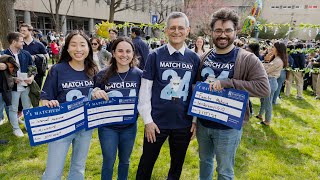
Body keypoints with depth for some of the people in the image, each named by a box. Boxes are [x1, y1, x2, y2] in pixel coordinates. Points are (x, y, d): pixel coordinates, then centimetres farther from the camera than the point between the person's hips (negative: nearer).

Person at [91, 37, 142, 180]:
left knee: (125, 161, 22)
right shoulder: (102, 75, -13)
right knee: (109, 162, 12)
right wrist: (95, 94, -25)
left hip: (130, 126, 2)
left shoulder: (139, 74, -9)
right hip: (108, 126, -2)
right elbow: (94, 103, -4)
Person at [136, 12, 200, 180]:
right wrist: (147, 120, -8)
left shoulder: (194, 58, 2)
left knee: (177, 165, 20)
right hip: (157, 122, -2)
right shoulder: (155, 55, -5)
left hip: (184, 123, 2)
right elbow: (145, 89, -5)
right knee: (146, 163, 14)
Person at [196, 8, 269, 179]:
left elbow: (264, 88, -23)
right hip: (203, 123, 5)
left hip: (228, 127, -4)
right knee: (205, 161, 25)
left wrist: (226, 83, -28)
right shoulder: (204, 58, 1)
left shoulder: (248, 59, -13)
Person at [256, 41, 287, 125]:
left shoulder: (278, 61, -22)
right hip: (268, 81, 10)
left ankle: (267, 121, 18)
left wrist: (266, 60, -10)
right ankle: (260, 115, 43)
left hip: (270, 82, -10)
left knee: (267, 102, 3)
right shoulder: (276, 59, 10)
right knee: (263, 99, 24)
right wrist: (267, 60, -1)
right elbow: (267, 69, 8)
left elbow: (265, 71, -19)